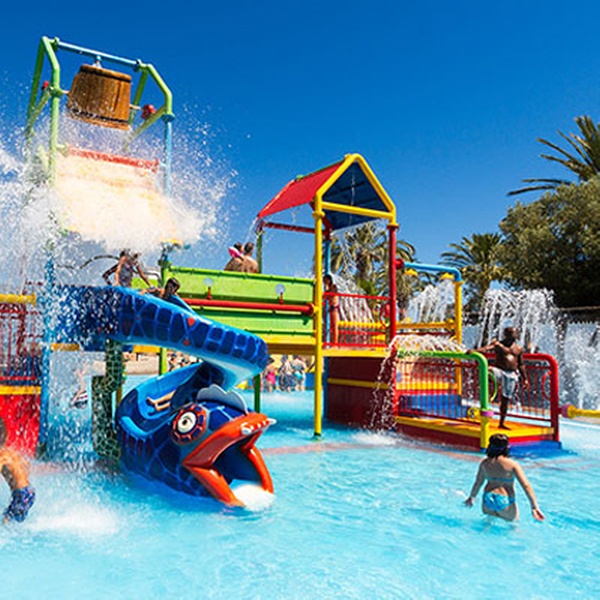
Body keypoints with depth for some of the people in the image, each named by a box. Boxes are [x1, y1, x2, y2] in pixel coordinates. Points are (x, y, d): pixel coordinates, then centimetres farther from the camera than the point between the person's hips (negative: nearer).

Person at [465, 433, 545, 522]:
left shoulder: (484, 463, 2)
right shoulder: (512, 464, -9)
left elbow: (478, 483, 12)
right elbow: (526, 486, -14)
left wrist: (471, 497, 28)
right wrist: (534, 507, -11)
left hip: (487, 500, 4)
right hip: (504, 502, -4)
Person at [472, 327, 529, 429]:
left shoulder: (519, 349, 15)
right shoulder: (498, 344, 2)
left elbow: (521, 365, 20)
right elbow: (487, 348, -16)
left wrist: (525, 379, 16)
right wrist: (475, 351, -35)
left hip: (512, 375, 3)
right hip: (500, 370, -3)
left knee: (506, 399, 7)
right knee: (490, 371, -40)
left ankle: (501, 423, 17)